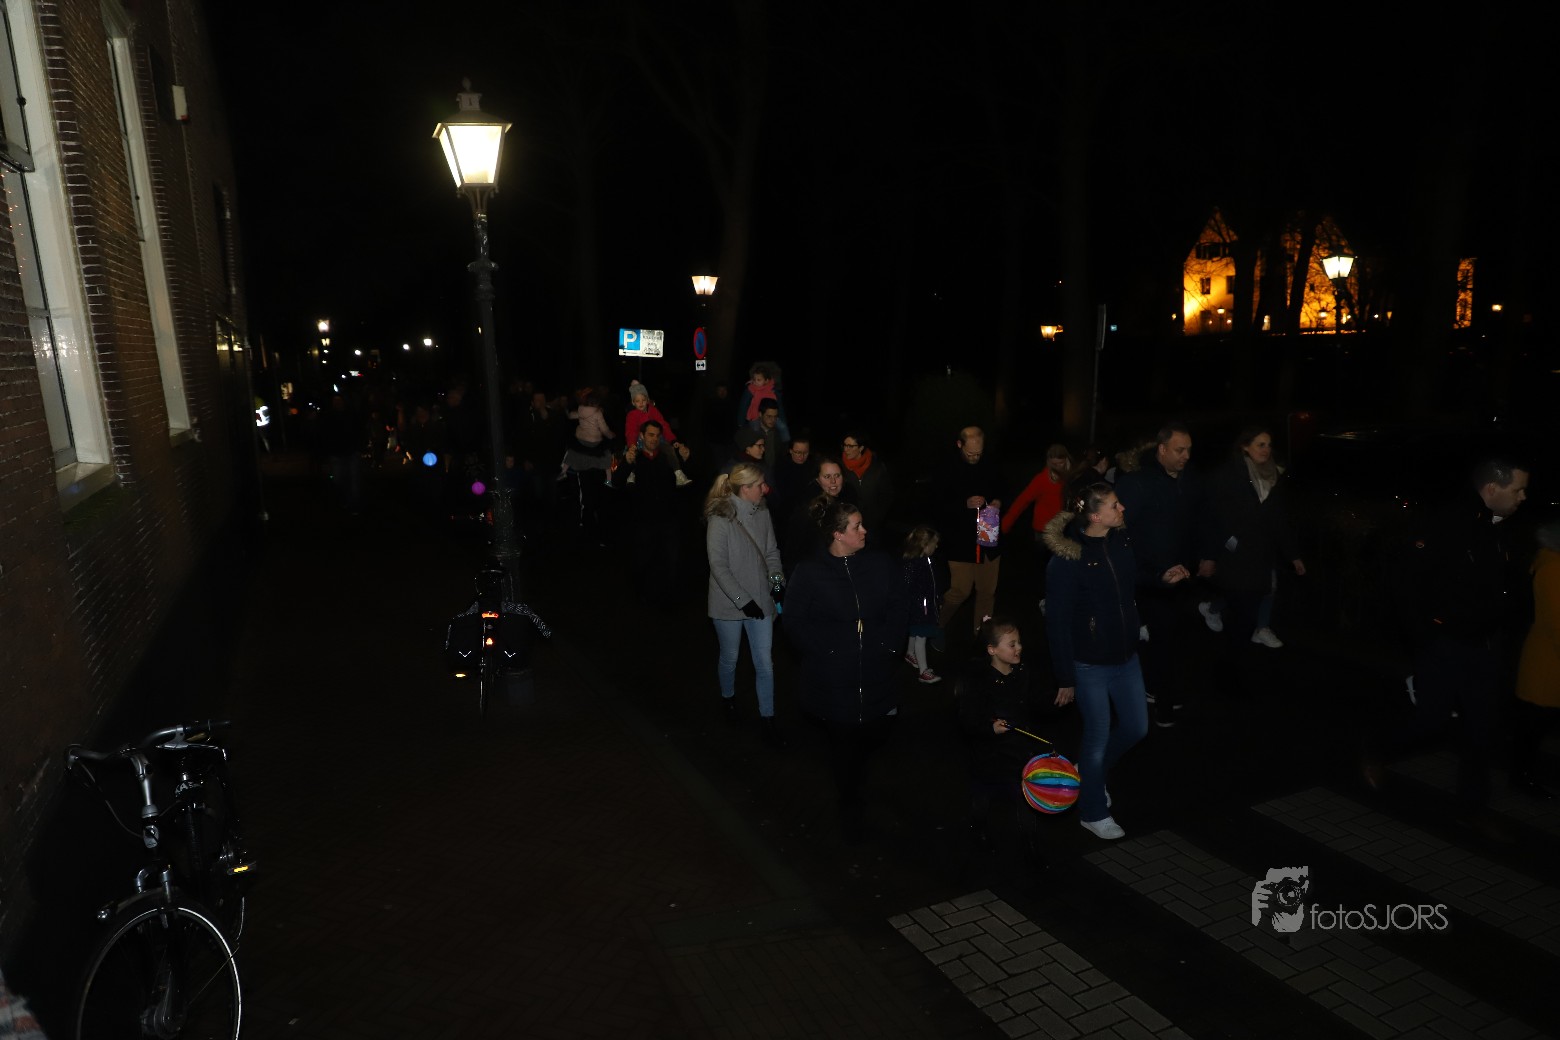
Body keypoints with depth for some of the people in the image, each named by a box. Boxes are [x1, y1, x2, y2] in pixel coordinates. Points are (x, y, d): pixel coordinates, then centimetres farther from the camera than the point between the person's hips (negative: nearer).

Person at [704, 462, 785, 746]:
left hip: (761, 600, 4)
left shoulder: (762, 513, -4)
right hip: (730, 604, -3)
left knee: (765, 662, 6)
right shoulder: (720, 519, -18)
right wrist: (743, 600, -18)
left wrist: (777, 578, -9)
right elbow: (719, 566, -17)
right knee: (730, 658, 18)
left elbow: (771, 552, 6)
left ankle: (767, 717, 22)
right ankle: (728, 697, 46)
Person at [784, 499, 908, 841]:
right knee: (844, 742, 8)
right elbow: (797, 622, -6)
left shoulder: (881, 564, 1)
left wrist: (889, 645, -7)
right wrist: (829, 649, -11)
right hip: (832, 681, -3)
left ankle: (853, 778, 46)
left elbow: (897, 609, 4)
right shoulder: (809, 572, -7)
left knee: (875, 733, 11)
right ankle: (850, 806, 32)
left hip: (876, 675, 3)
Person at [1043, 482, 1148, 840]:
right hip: (1090, 663, -7)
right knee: (1098, 736, 6)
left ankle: (1093, 771, 46)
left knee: (1136, 727, 17)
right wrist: (1065, 678, -15)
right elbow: (1058, 622, -18)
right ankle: (1093, 813, 30)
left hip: (1126, 656, 7)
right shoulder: (1067, 560, -23)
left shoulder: (1121, 539, -4)